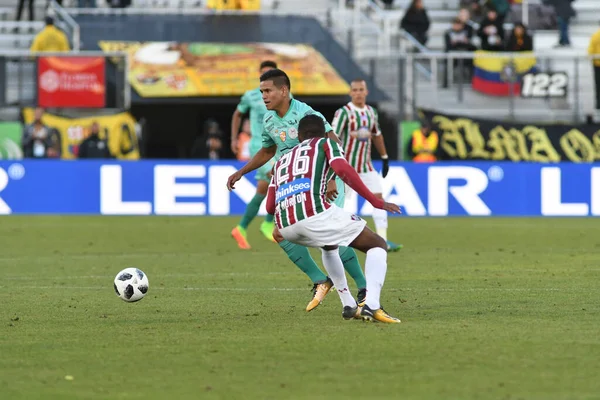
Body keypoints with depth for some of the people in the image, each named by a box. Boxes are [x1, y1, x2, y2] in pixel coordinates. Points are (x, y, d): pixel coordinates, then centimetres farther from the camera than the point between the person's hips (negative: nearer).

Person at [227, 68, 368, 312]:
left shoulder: (306, 114, -21)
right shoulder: (269, 120, 4)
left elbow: (335, 145, -25)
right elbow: (267, 152, 24)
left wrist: (331, 179, -34)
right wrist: (241, 173, 19)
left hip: (324, 185, -8)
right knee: (281, 233, -4)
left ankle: (364, 289, -9)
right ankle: (320, 282, 6)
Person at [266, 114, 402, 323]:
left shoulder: (282, 160, 32)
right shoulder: (325, 143, 19)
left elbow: (270, 206, 24)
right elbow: (343, 169, -4)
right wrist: (376, 201, -3)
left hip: (285, 226, 6)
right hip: (315, 213, -6)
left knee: (329, 246, 39)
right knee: (378, 245, 9)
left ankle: (349, 306, 30)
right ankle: (371, 305, -15)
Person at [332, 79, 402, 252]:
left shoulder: (371, 112, 9)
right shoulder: (344, 113, -12)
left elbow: (377, 135, 23)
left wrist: (385, 159, 24)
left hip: (366, 166, 5)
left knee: (378, 198, -7)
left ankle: (383, 240, -9)